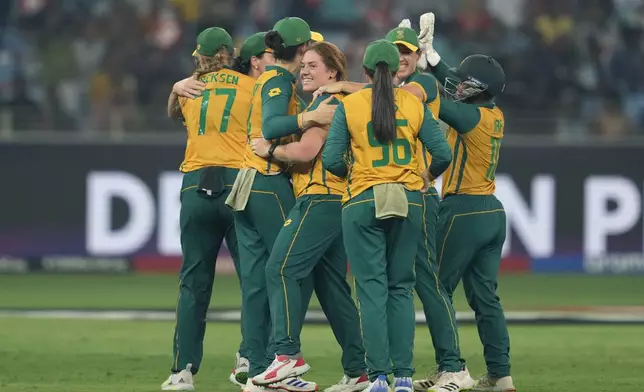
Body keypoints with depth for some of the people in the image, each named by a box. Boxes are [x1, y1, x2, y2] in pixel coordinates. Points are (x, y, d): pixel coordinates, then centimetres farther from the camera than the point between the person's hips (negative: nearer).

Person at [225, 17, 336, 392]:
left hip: (247, 187, 9)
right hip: (272, 187, -9)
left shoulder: (268, 79, 18)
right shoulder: (281, 80, -10)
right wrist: (312, 116, -36)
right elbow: (271, 128, -27)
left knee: (255, 280, 5)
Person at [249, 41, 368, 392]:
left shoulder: (327, 104, -8)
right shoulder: (326, 104, 23)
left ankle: (287, 353, -20)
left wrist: (269, 149, -4)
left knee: (281, 268, -13)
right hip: (335, 202, 10)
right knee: (331, 285, 10)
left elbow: (305, 151, -19)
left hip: (319, 200, -10)